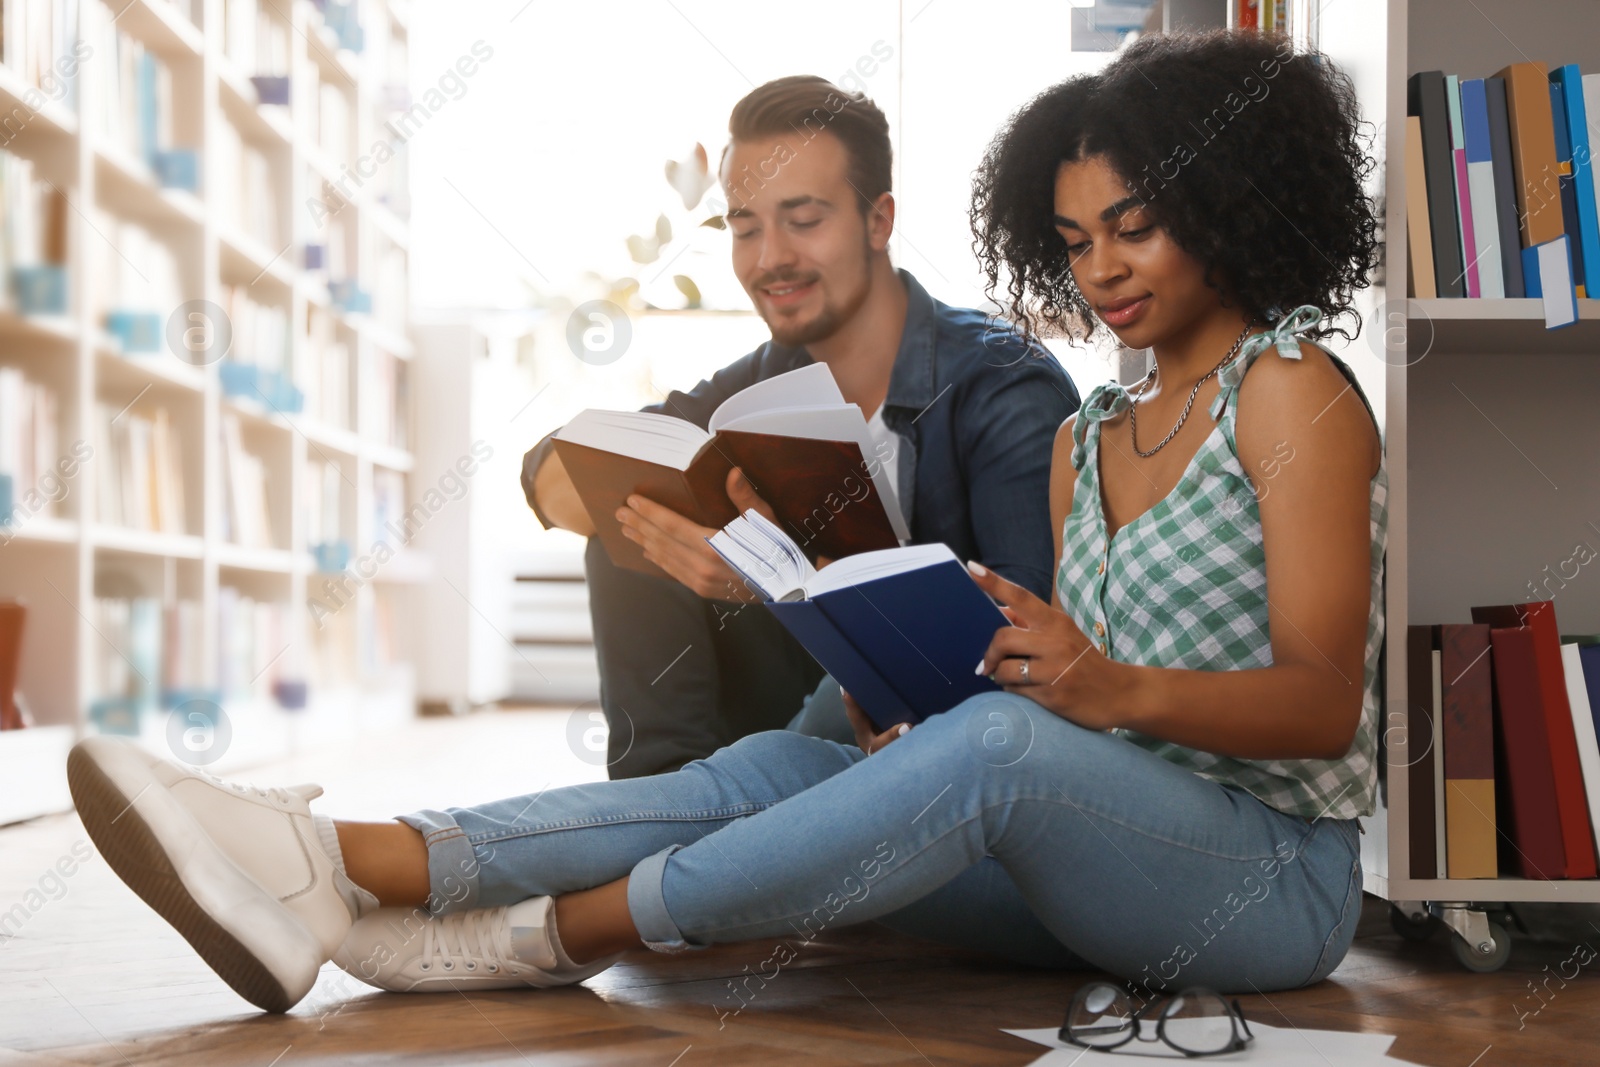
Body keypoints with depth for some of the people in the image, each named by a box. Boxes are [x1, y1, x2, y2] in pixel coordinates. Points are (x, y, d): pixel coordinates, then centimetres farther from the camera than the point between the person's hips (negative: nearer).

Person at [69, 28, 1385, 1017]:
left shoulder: (1295, 390, -3)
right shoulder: (1087, 439, 19)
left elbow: (1323, 703, -12)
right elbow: (1061, 680, 11)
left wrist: (1119, 690, -30)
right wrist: (915, 719, -8)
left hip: (1272, 875, -6)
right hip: (1089, 866, 6)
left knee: (998, 740, -36)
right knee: (775, 767, -17)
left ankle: (544, 936, -29)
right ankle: (336, 870, -32)